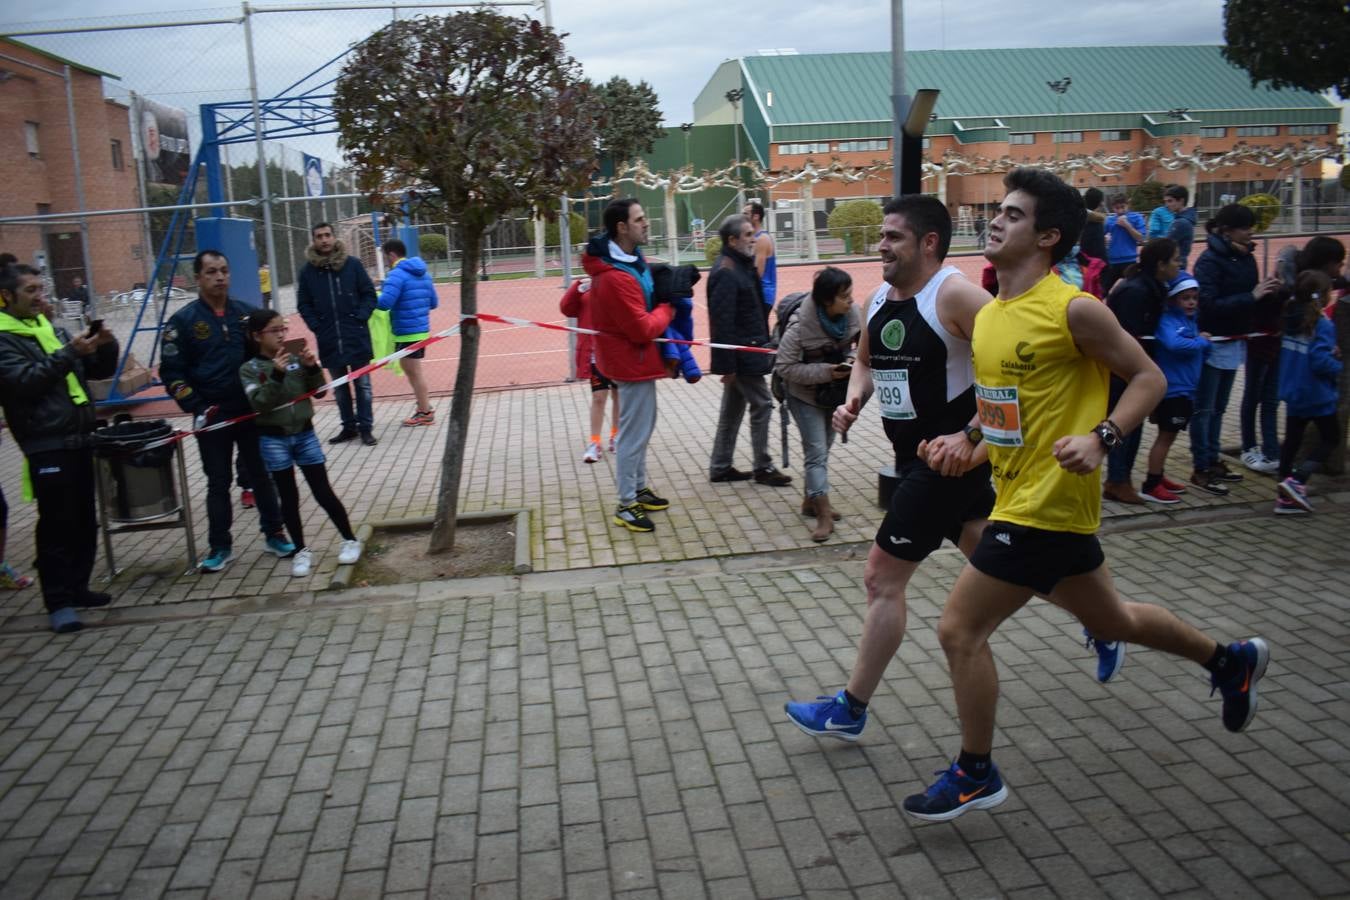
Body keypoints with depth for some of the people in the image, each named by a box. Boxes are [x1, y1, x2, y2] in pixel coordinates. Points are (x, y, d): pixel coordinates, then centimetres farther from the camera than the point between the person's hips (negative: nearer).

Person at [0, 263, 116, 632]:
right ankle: (58, 601, 1)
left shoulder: (52, 329, 16)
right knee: (56, 525, -5)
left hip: (78, 439, 7)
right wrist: (70, 353, -25)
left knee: (85, 521, 12)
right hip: (46, 446, -7)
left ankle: (77, 587, 24)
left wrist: (106, 346, -2)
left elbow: (100, 370, 18)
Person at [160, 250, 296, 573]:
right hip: (213, 416, -2)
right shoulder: (183, 321, -4)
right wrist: (197, 408, -14)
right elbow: (171, 372, -4)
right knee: (218, 482, 7)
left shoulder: (247, 313, 4)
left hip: (252, 411, 2)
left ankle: (275, 534, 22)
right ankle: (220, 547, 17)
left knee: (261, 475, 11)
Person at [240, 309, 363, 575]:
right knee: (288, 496, 7)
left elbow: (318, 390, 1)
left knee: (323, 490, 5)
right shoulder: (249, 369, -6)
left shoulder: (296, 359, -1)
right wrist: (276, 375, -27)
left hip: (305, 433, 1)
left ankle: (350, 540, 17)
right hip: (273, 438, -1)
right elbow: (259, 403, -17)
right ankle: (302, 551, 18)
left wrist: (312, 368, -16)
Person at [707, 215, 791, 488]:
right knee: (761, 404, -3)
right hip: (741, 355, -10)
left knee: (733, 408, 13)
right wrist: (728, 364, -24)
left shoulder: (742, 266, 13)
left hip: (748, 351, 10)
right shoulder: (726, 273, -19)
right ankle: (763, 468, 7)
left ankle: (720, 467, 21)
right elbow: (722, 322, -23)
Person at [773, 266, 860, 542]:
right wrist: (825, 372, -29)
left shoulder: (853, 314, -15)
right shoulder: (800, 326, -28)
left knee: (822, 450, 17)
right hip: (806, 396, -5)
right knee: (817, 452, -8)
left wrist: (855, 359, -19)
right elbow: (784, 367, -24)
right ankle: (825, 516, -5)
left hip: (836, 393, 6)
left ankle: (811, 501, 34)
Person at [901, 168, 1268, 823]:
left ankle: (976, 775, 13)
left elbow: (1149, 378, -9)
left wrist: (1102, 437, -23)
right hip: (1019, 497, 9)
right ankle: (1230, 660, 46)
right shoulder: (987, 314, 10)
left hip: (1046, 504, -9)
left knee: (959, 629, -5)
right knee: (1111, 621, 24)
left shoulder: (1073, 309, -15)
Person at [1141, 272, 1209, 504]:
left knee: (1169, 435, 16)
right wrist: (1202, 341, -18)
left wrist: (1202, 341, -4)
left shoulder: (1190, 320, 12)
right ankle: (1151, 486, 1)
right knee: (1166, 435, -4)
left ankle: (1158, 477, 28)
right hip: (1172, 388, -9)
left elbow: (1196, 352, 17)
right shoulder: (1167, 320, -14)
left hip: (1185, 389, 9)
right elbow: (1174, 344, -32)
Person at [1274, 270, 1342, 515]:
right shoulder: (1322, 325, -19)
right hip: (1317, 394, -7)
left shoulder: (1292, 318, 4)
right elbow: (1320, 361, -25)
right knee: (1330, 437, 9)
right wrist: (1338, 368, -5)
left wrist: (1331, 353, 8)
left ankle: (1286, 498, 13)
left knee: (1292, 440, 10)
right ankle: (1297, 481, -8)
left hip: (1293, 392, 7)